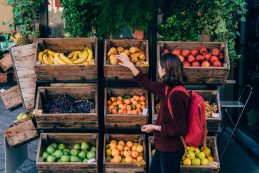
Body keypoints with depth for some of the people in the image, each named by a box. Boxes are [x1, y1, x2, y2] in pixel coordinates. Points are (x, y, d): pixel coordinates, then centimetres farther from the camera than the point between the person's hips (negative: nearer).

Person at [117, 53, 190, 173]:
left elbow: (180, 129, -25)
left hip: (171, 149, -9)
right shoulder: (168, 88, -1)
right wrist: (130, 65, 18)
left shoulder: (176, 95, -28)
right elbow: (148, 85, 16)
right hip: (163, 146, 9)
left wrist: (156, 127, -16)